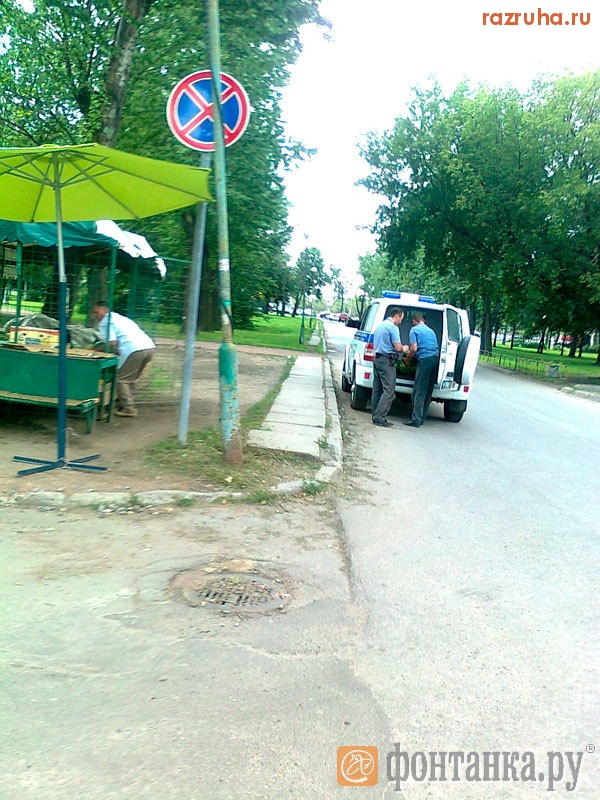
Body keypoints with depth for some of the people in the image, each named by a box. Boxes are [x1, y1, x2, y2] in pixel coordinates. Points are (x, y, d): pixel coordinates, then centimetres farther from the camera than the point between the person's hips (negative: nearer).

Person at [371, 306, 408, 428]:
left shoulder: (380, 326, 19)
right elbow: (397, 347, -16)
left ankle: (375, 416, 12)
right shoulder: (393, 327, -10)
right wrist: (404, 349, 7)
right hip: (387, 361, -9)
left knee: (377, 389, 10)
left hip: (377, 358, 9)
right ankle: (379, 417, -13)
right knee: (389, 390, -9)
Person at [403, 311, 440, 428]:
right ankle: (421, 418, 15)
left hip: (425, 360, -7)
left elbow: (414, 349, -7)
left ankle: (416, 420, -10)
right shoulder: (431, 331, 26)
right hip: (436, 359, 7)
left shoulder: (414, 330, 4)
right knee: (428, 392, 10)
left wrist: (407, 360, 10)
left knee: (419, 392, -7)